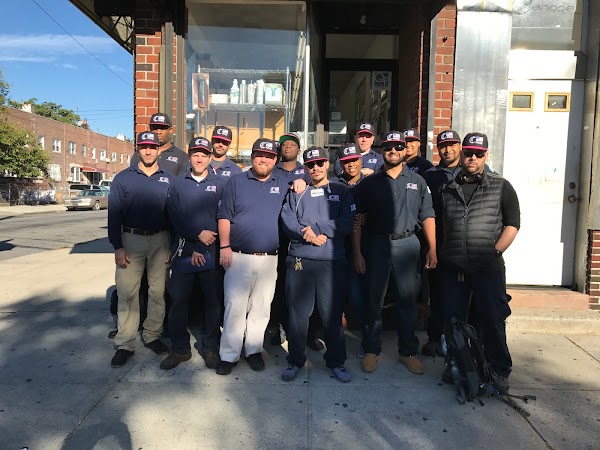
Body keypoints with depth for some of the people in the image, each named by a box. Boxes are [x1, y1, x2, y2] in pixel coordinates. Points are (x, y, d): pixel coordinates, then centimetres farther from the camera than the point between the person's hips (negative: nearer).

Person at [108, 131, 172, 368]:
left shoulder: (168, 179, 7)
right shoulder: (123, 178, 4)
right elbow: (114, 214, 1)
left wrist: (173, 246, 0)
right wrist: (117, 247, -7)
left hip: (160, 240, 1)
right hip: (131, 240, -1)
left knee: (157, 291, 8)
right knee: (127, 293, -1)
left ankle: (152, 335, 22)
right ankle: (125, 344, 8)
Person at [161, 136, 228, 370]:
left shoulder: (221, 183, 4)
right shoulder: (178, 183, 11)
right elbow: (174, 216, 0)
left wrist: (201, 249, -8)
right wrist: (198, 234, -12)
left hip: (211, 251, -1)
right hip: (184, 248, 2)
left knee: (213, 299, 4)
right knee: (179, 298, 4)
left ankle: (210, 347, 20)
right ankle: (179, 349, 18)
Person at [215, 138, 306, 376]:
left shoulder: (283, 183, 10)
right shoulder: (236, 181, 6)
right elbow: (224, 216, 3)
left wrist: (300, 183, 1)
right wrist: (225, 247, -6)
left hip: (269, 258, 2)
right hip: (239, 257, -2)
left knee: (261, 307, 10)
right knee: (235, 307, -2)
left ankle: (253, 350, 25)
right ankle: (228, 355, 10)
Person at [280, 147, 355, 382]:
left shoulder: (342, 192, 11)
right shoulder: (296, 192, 14)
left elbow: (348, 222, -4)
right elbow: (288, 222, -1)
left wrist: (316, 228, -12)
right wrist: (310, 236, -17)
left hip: (332, 262, -1)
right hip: (299, 261, 1)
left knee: (332, 314, 6)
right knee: (298, 313, 6)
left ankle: (336, 361, 24)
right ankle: (295, 360, 23)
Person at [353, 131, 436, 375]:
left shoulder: (417, 181, 9)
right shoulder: (369, 183, 6)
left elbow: (427, 216, 6)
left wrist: (432, 249, -2)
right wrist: (357, 252, -5)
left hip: (407, 244, 1)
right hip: (376, 244, -1)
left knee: (408, 300, 7)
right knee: (374, 299, 6)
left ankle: (408, 352, 22)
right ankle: (371, 350, 20)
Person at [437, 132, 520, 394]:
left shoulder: (501, 187, 5)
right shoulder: (447, 189, 13)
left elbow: (512, 224, 0)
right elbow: (437, 224, 15)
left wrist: (495, 252, -9)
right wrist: (435, 253, 5)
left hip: (488, 268, -3)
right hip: (452, 268, 3)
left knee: (492, 321, 2)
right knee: (452, 321, 11)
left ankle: (499, 373, 19)